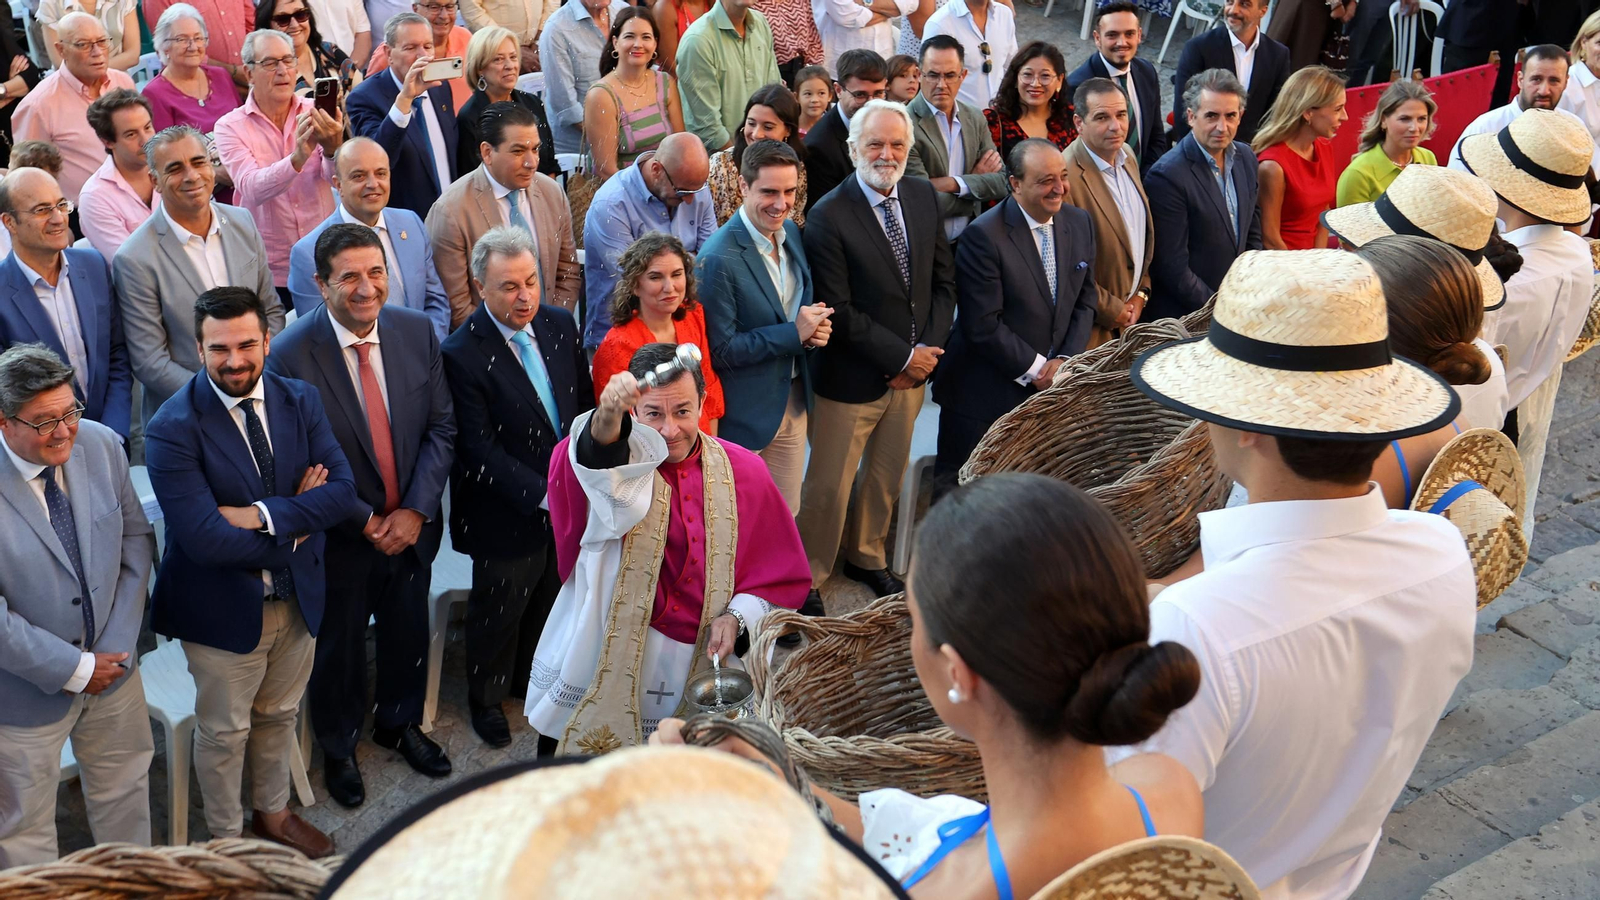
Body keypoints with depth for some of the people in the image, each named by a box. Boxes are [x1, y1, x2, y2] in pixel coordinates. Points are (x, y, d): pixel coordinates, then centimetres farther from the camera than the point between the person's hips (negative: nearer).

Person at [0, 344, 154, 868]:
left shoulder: (101, 444, -11)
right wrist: (74, 669, -18)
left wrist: (118, 643, -9)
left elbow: (136, 538, -1)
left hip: (112, 664, 5)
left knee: (125, 786, 25)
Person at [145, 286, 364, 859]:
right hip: (223, 607, -5)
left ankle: (273, 813, 48)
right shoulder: (173, 429, -22)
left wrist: (263, 514, -26)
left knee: (279, 716, 25)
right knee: (224, 732, 16)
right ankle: (228, 838, 39)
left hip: (298, 596, 5)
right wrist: (298, 520, -19)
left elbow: (346, 491, -14)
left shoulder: (300, 401, -6)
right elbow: (204, 538, -29)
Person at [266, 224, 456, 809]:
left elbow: (441, 427, -3)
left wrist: (416, 510, -13)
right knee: (338, 647, 18)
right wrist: (366, 523, -15)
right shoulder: (290, 354, -22)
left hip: (412, 525, 4)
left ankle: (400, 723, 52)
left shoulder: (417, 331, -9)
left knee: (409, 633, 23)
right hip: (342, 535, -4)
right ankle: (338, 749, 44)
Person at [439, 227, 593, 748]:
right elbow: (480, 450, -21)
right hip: (509, 514, -5)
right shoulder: (462, 353, -21)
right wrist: (542, 494, -26)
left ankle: (531, 678, 48)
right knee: (499, 608, 14)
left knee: (550, 597, 22)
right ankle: (486, 698, 39)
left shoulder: (560, 324, -3)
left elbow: (584, 403, 7)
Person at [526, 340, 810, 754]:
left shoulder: (743, 471, -1)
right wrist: (607, 418, -57)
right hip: (603, 669, -2)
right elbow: (591, 458, -35)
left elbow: (781, 572, 7)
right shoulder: (617, 462, -8)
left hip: (700, 663, 2)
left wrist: (737, 616, -10)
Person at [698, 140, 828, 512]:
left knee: (786, 515, 19)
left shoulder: (792, 233, 0)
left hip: (793, 403, 7)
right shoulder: (719, 259, -24)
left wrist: (814, 327, -9)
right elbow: (719, 351, -21)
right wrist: (794, 333, -22)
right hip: (745, 411, -7)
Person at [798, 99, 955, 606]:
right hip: (851, 377, -6)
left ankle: (866, 557, 45)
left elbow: (943, 281, 5)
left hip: (912, 371, 6)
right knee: (828, 486, 6)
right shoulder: (828, 217, -19)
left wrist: (927, 350, -8)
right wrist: (903, 357, -17)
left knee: (888, 475, 22)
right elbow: (838, 313, -20)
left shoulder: (924, 196, 1)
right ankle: (808, 578, 26)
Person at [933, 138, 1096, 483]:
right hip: (985, 395, -5)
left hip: (1051, 386, 5)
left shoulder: (1080, 223, 4)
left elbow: (1086, 300, 10)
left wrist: (1065, 359, -5)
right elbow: (983, 326, -19)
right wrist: (1036, 369, -13)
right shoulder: (984, 236, -18)